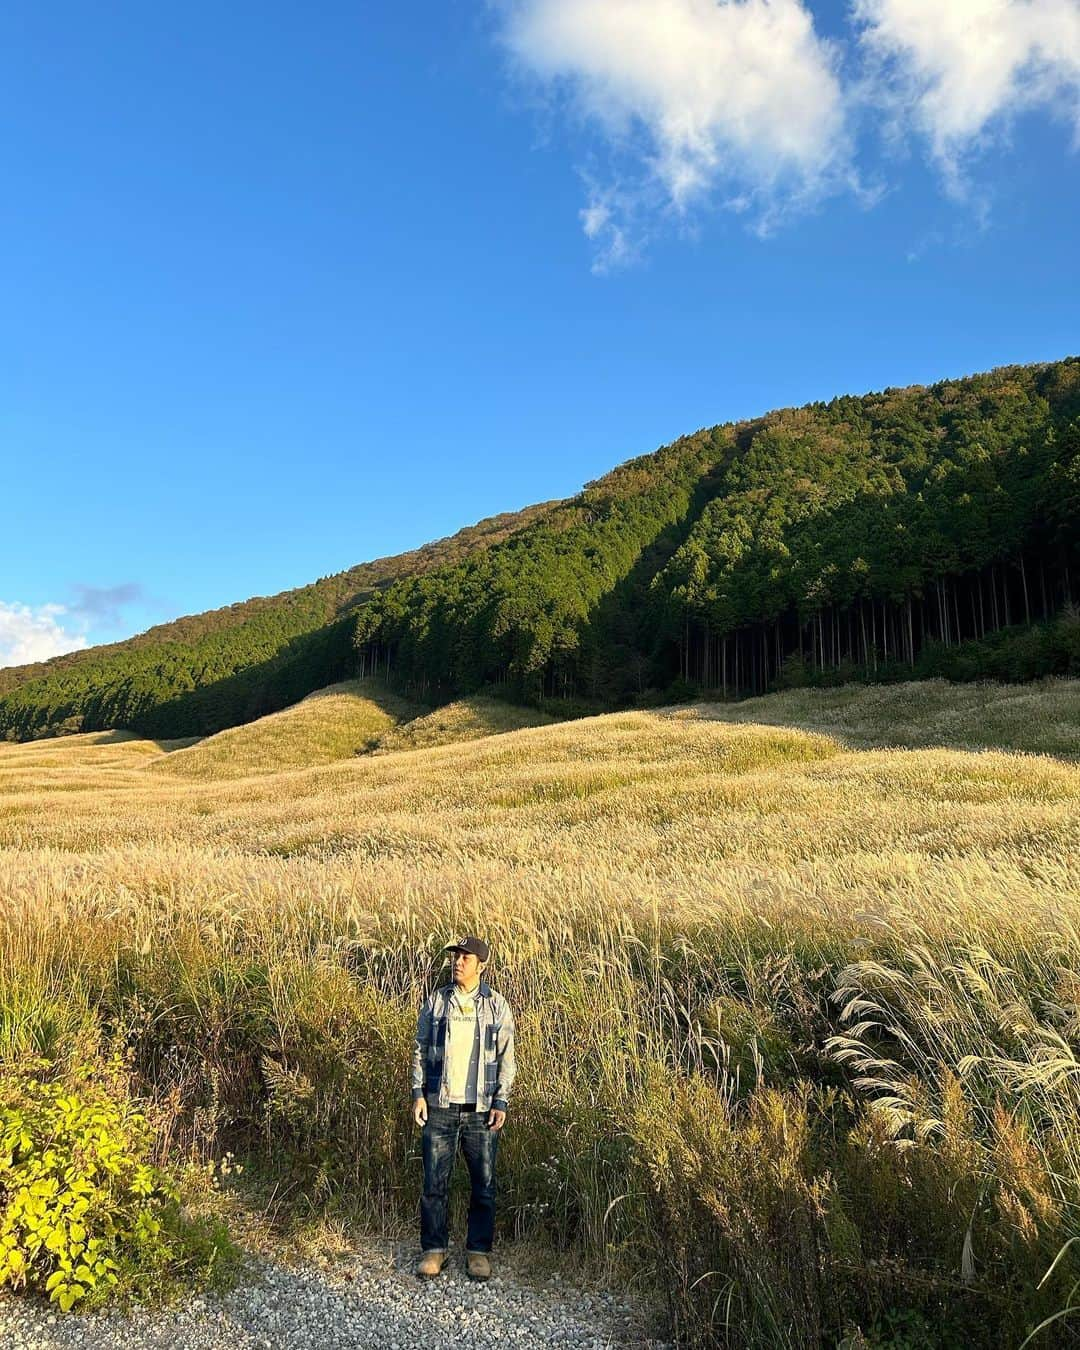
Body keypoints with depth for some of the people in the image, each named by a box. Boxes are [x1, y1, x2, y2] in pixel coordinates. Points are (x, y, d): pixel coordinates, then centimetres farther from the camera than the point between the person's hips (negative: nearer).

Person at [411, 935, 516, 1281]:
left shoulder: (497, 1006, 0)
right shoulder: (435, 1002, 3)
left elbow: (507, 1058, 2)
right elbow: (420, 1050, 7)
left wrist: (501, 1103, -4)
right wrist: (418, 1094, -1)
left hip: (481, 1109, -1)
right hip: (440, 1107, 1)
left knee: (484, 1184, 5)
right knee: (434, 1182, 5)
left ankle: (479, 1251, 20)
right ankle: (434, 1249, 19)